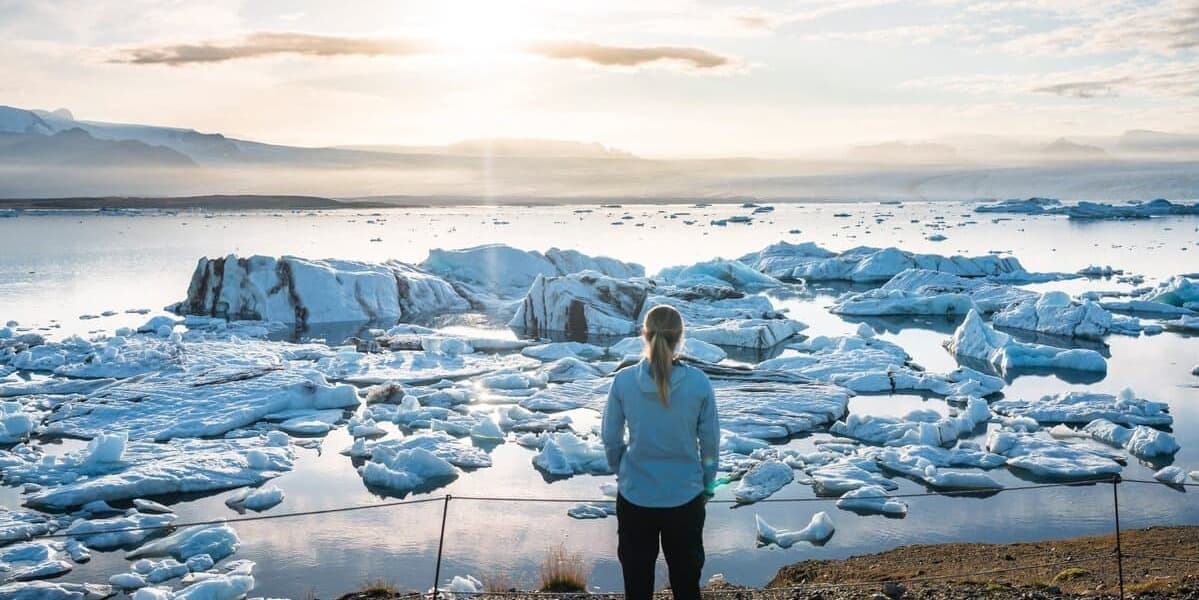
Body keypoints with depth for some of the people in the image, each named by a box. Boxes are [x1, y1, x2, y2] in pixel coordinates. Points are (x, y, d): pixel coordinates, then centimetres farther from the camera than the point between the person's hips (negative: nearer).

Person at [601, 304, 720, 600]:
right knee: (686, 574, 18)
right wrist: (708, 484, 11)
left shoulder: (624, 380, -13)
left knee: (637, 575, 17)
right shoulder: (699, 382, -13)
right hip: (685, 495, 0)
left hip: (635, 496, 0)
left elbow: (610, 438, -3)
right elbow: (710, 442, -4)